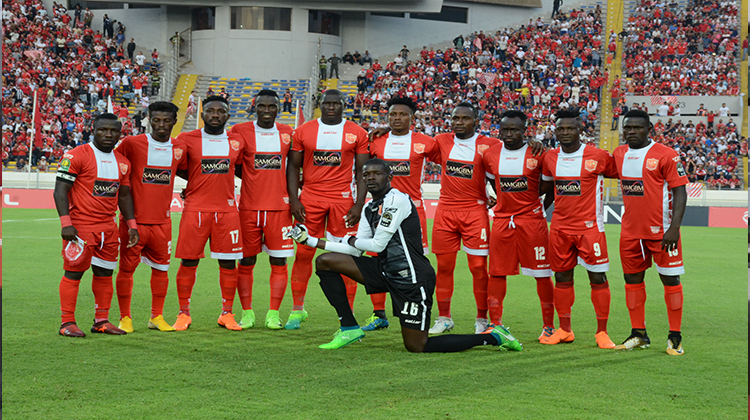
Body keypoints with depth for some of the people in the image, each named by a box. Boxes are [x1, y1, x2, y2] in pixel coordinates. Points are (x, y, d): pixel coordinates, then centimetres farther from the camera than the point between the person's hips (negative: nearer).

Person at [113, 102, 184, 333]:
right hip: (134, 219, -3)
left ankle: (157, 317, 20)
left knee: (161, 268, 8)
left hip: (162, 221, 3)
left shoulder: (179, 148, 6)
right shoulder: (132, 143, -5)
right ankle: (125, 318, 13)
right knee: (126, 268, 2)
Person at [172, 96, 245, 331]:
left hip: (227, 210, 2)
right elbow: (180, 170, 10)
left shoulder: (237, 142, 8)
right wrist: (200, 182, 3)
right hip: (195, 209, -2)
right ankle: (184, 314, 10)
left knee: (228, 263, 2)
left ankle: (227, 314, 11)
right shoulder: (187, 140, 1)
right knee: (189, 262, -1)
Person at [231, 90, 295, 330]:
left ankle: (274, 314, 6)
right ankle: (247, 313, 11)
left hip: (279, 208, 1)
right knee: (246, 262, 2)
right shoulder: (240, 132, 2)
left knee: (279, 261, -1)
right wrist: (256, 180, -4)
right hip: (249, 207, -1)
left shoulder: (287, 133, 9)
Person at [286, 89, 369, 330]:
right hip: (310, 199, 1)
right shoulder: (304, 131, 7)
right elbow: (293, 166, 9)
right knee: (303, 253, 1)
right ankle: (297, 309, 13)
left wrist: (359, 205, -5)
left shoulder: (356, 133, 4)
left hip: (344, 200, -1)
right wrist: (293, 199, -1)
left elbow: (362, 171, 4)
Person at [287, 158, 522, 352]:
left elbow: (378, 244, -16)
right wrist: (310, 240, 13)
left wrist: (353, 241, 5)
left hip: (413, 278, -9)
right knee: (325, 262, 3)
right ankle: (349, 328, 7)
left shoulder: (396, 199, -15)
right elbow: (355, 251, 14)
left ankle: (491, 336, 6)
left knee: (417, 347, -7)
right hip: (386, 271, 9)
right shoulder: (369, 209, 13)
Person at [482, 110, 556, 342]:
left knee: (542, 274, 0)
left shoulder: (538, 155, -6)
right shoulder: (490, 155, 5)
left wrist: (537, 208, 2)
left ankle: (548, 325, 9)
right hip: (502, 220, 3)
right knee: (497, 273, 2)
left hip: (532, 220, -3)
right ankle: (495, 324, 10)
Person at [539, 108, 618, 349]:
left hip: (589, 227, -4)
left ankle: (602, 332, 5)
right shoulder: (550, 158, 6)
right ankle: (564, 330, 19)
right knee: (562, 277, 8)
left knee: (598, 277, -2)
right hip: (560, 227, 4)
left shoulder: (598, 157, -7)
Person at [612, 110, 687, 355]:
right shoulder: (619, 154, 7)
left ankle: (675, 337, 7)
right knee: (632, 278, 10)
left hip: (661, 231, -6)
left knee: (670, 280, -1)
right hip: (630, 231, 6)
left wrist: (674, 228, -19)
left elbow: (680, 192, -12)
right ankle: (639, 334, 21)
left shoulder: (665, 155, -10)